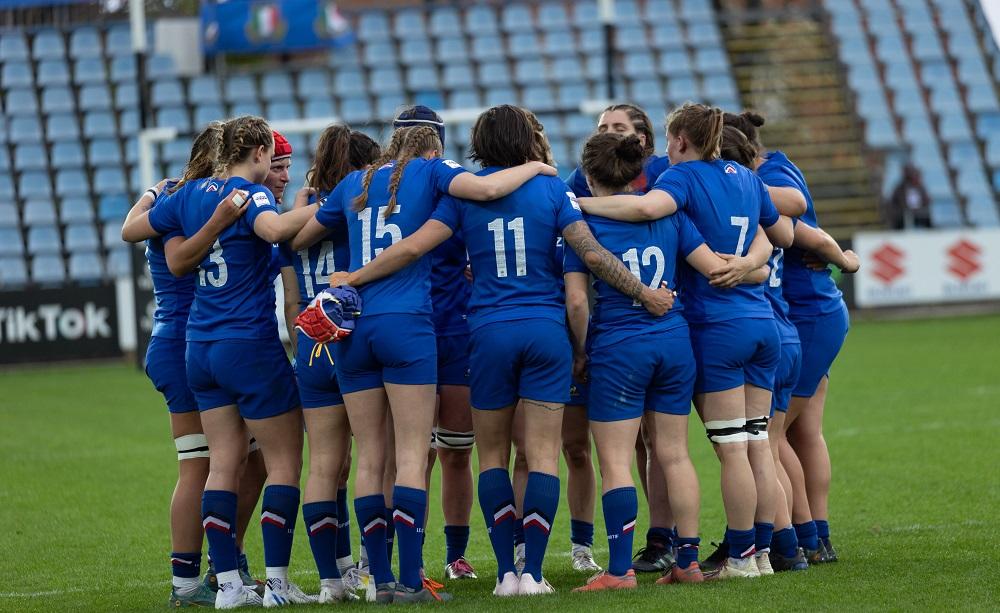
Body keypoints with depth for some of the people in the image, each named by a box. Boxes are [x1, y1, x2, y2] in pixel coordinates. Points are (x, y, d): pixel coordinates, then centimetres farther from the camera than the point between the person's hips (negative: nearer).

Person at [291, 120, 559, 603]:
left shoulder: (355, 183, 18)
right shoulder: (430, 171, 6)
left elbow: (296, 240, 26)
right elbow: (486, 188, -12)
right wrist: (535, 167, 4)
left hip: (352, 327, 4)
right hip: (406, 325, -4)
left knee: (369, 458, 6)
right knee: (412, 456, -5)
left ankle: (381, 580, 3)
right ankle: (410, 581, -11)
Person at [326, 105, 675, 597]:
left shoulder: (464, 192, 1)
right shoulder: (550, 189, 0)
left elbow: (415, 246, -5)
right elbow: (591, 253, -6)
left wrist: (356, 278, 4)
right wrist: (645, 294, 3)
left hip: (490, 331, 0)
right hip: (546, 330, 0)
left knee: (492, 455, 10)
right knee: (543, 455, 2)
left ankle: (506, 572, 3)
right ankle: (532, 572, -4)